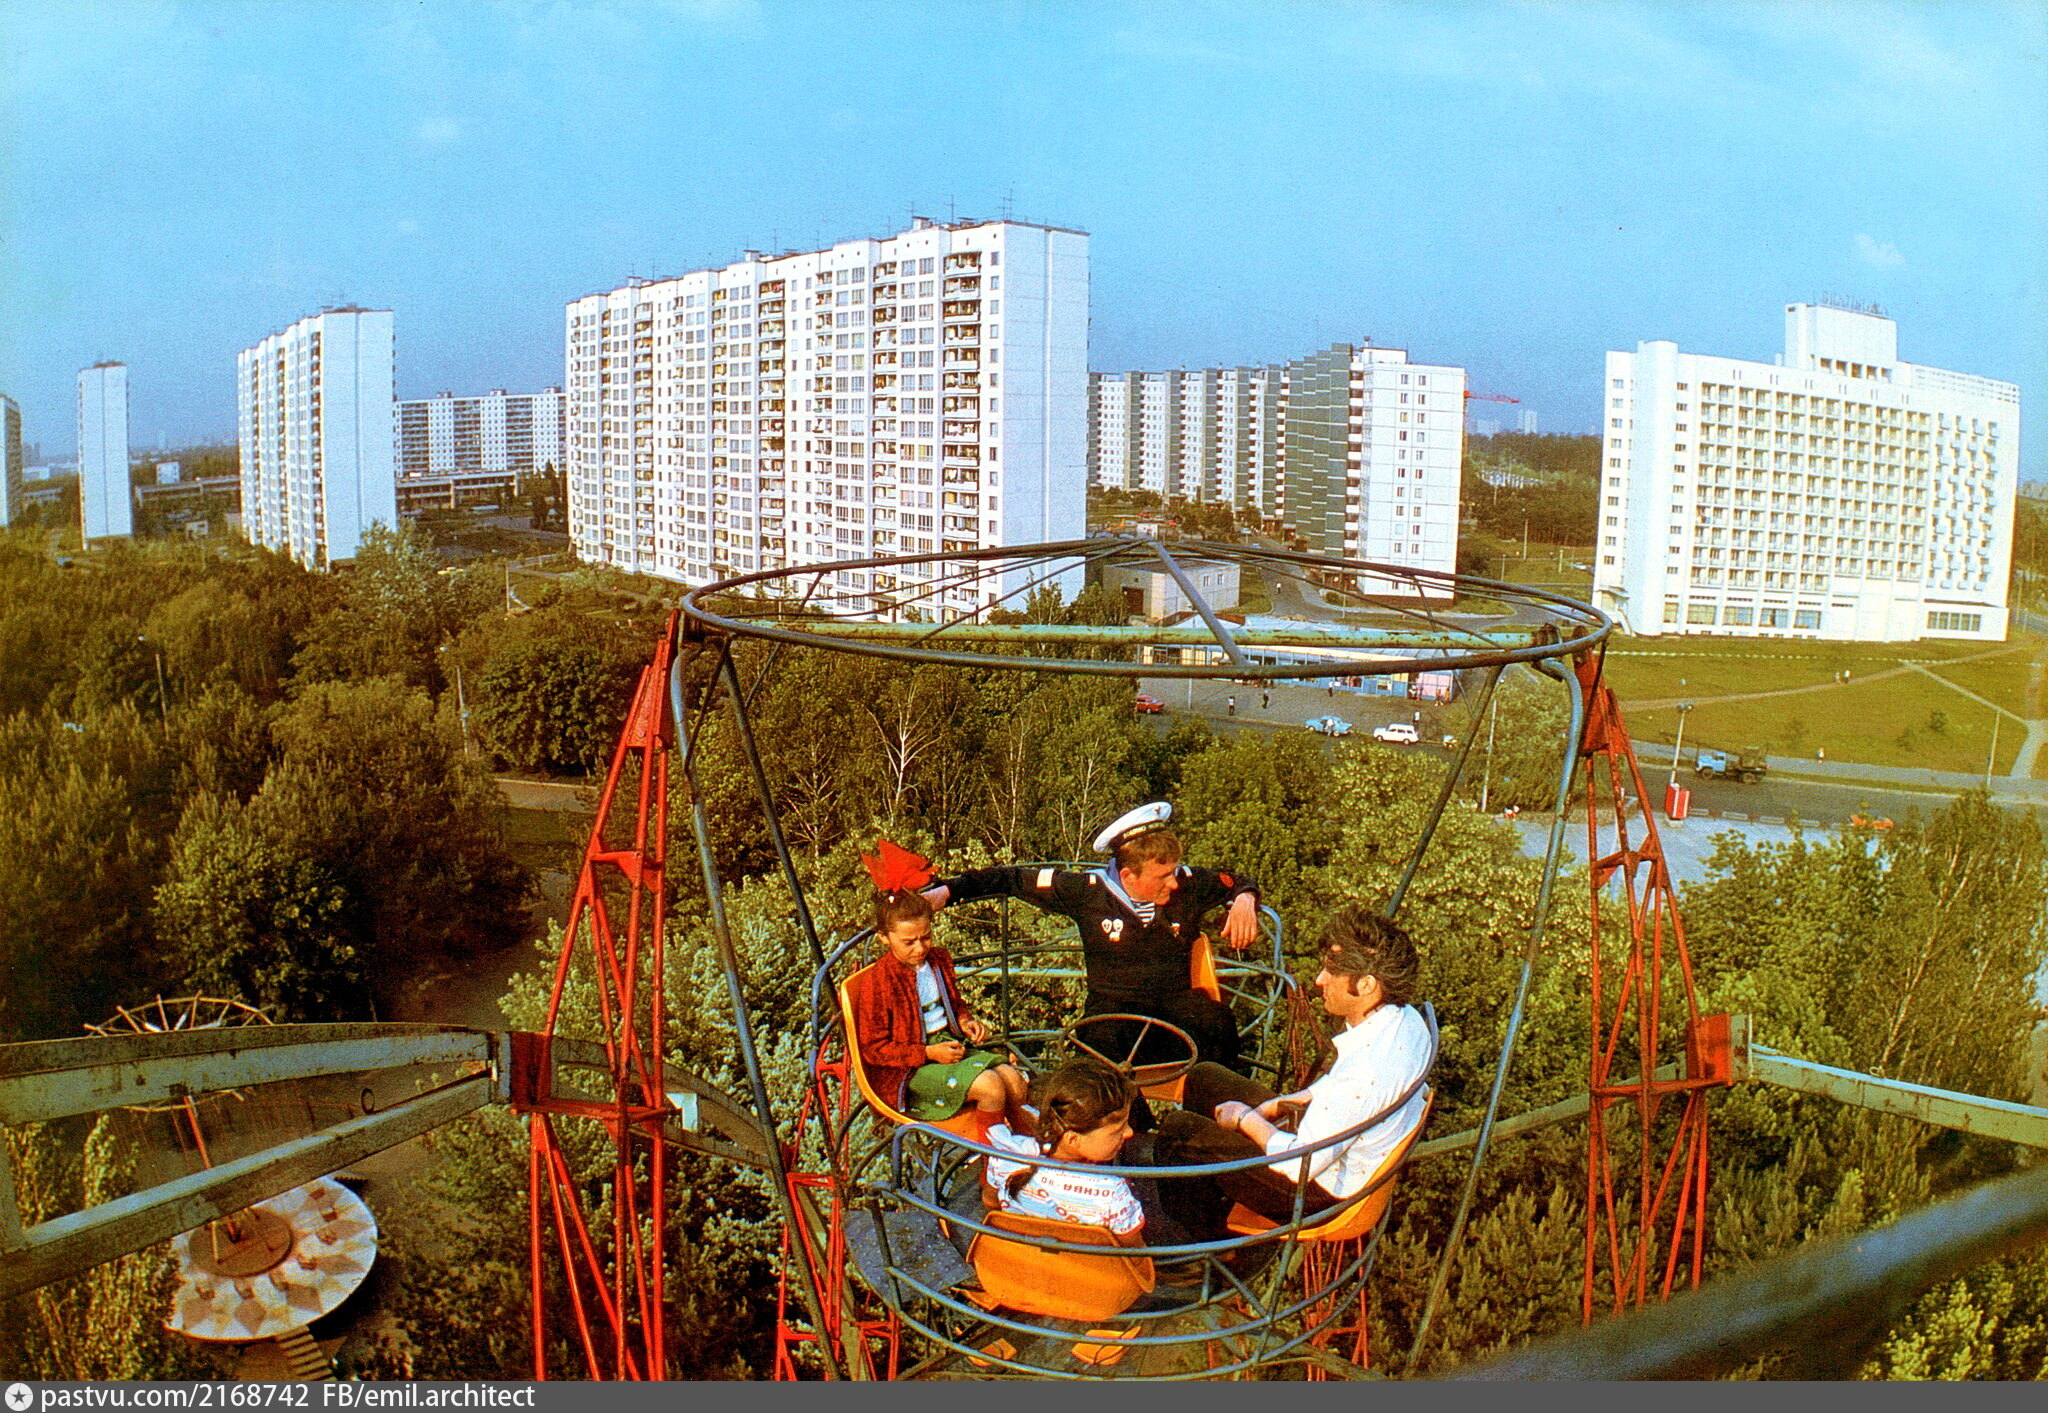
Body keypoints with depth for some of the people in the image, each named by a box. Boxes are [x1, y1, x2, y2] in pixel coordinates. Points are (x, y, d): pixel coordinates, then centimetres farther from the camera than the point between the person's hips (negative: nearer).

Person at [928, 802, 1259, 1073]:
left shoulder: (1188, 884, 0)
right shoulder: (1089, 891, -6)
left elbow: (1233, 881, 19)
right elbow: (1013, 880, 2)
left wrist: (1244, 899, -6)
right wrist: (948, 891, -4)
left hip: (1175, 1001, 2)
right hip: (1114, 1004, -1)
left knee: (1216, 1020, -32)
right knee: (1105, 1038, -37)